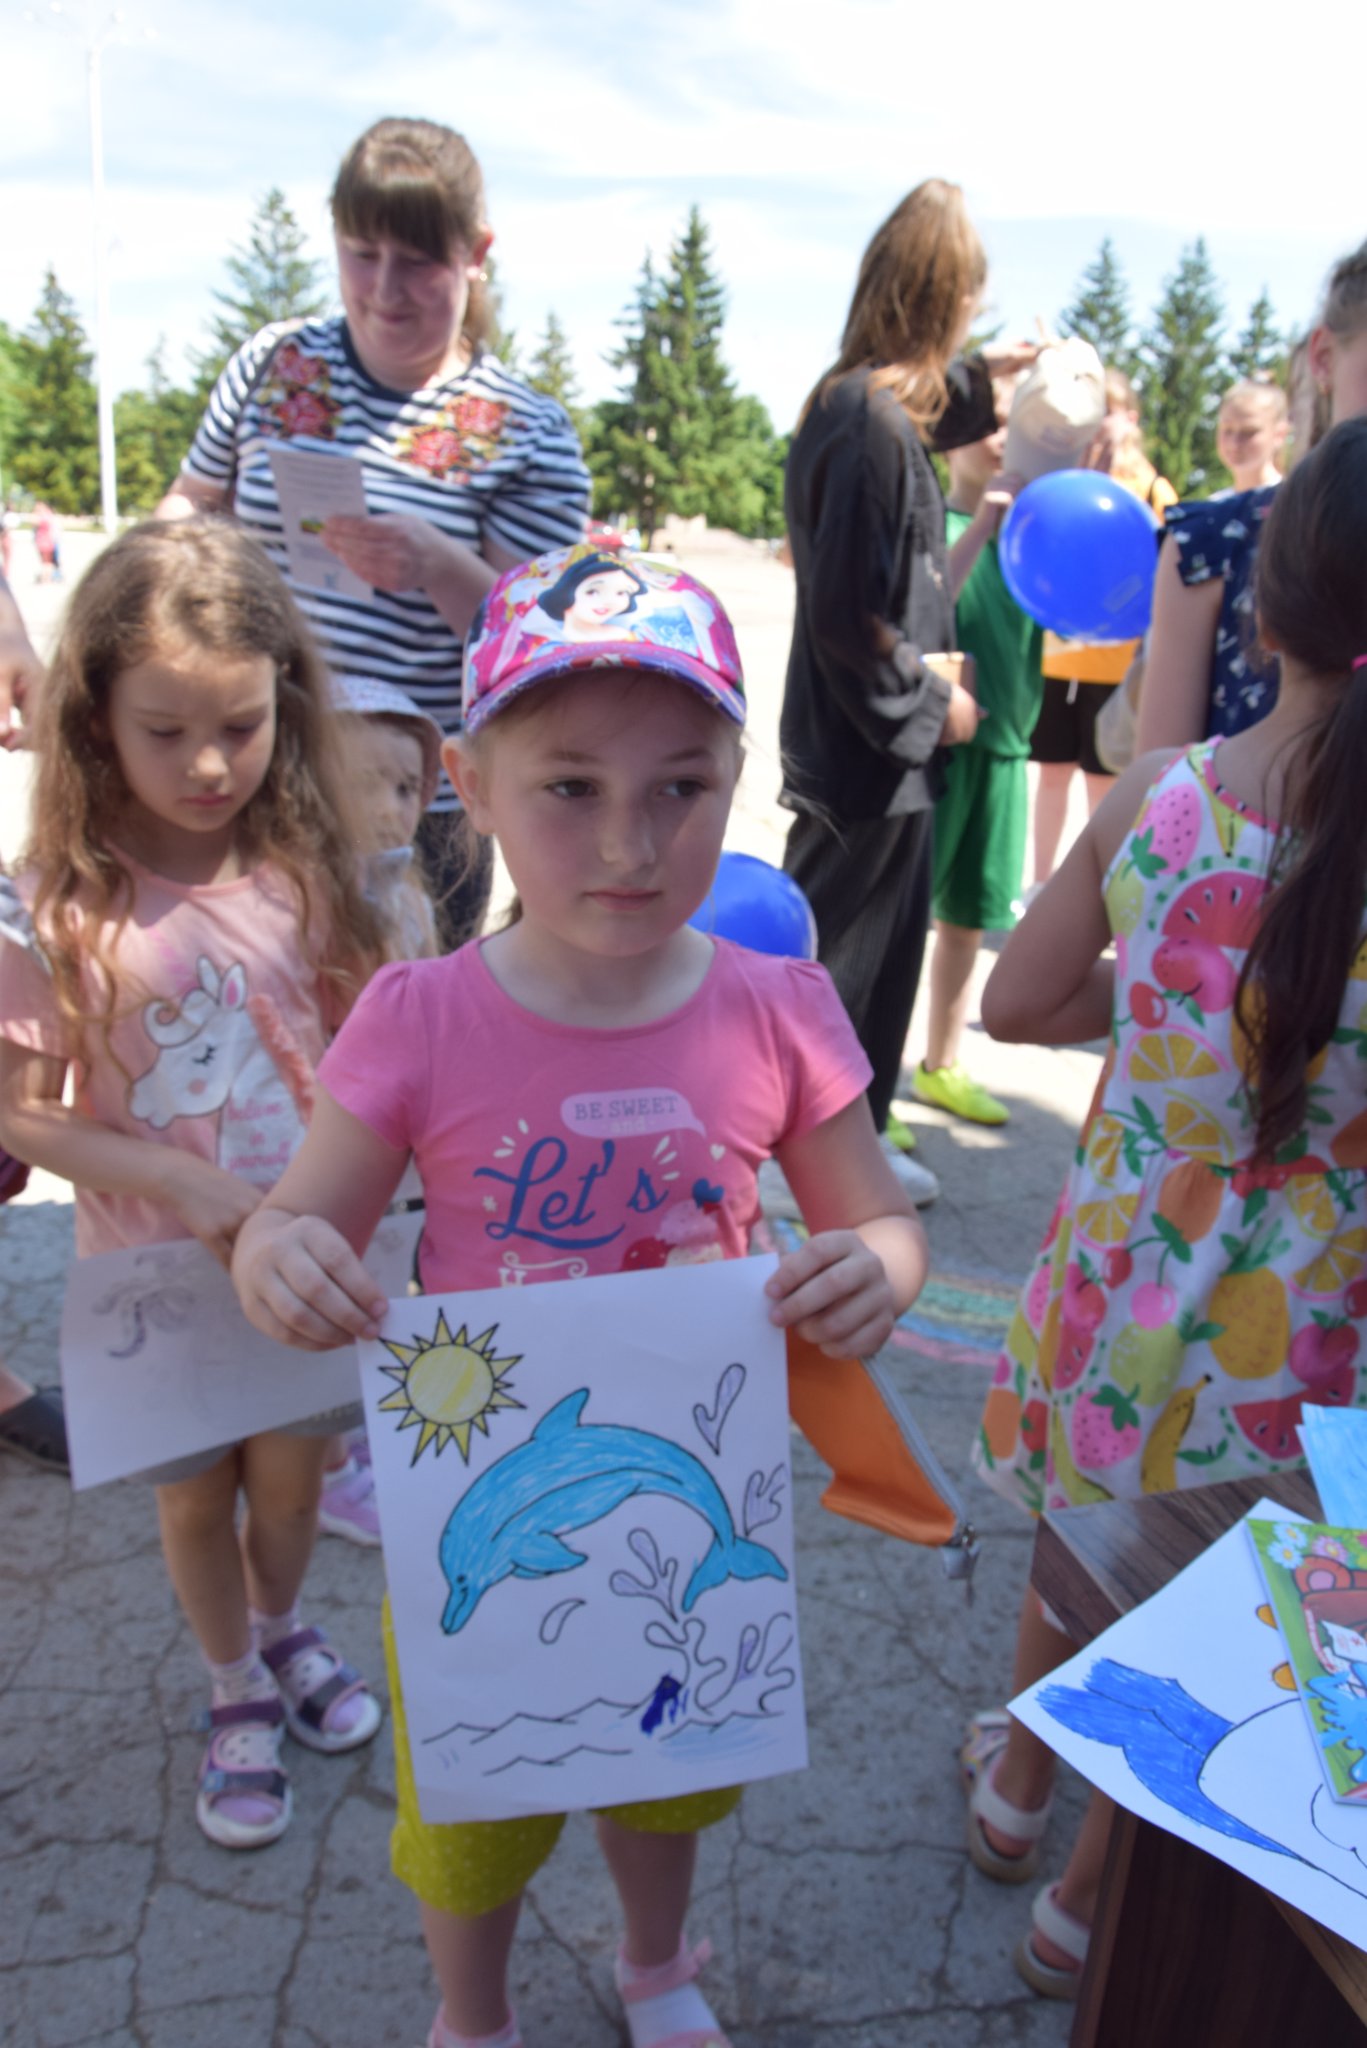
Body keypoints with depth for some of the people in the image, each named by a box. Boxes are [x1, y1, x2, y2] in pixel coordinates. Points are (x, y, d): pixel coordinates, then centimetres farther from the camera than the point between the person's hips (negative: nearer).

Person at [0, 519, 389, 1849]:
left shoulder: (301, 867, -11)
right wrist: (179, 1183, -24)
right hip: (157, 1266, -2)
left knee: (290, 1471, 20)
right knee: (195, 1495, 18)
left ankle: (282, 1634, 52)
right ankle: (236, 1696, 45)